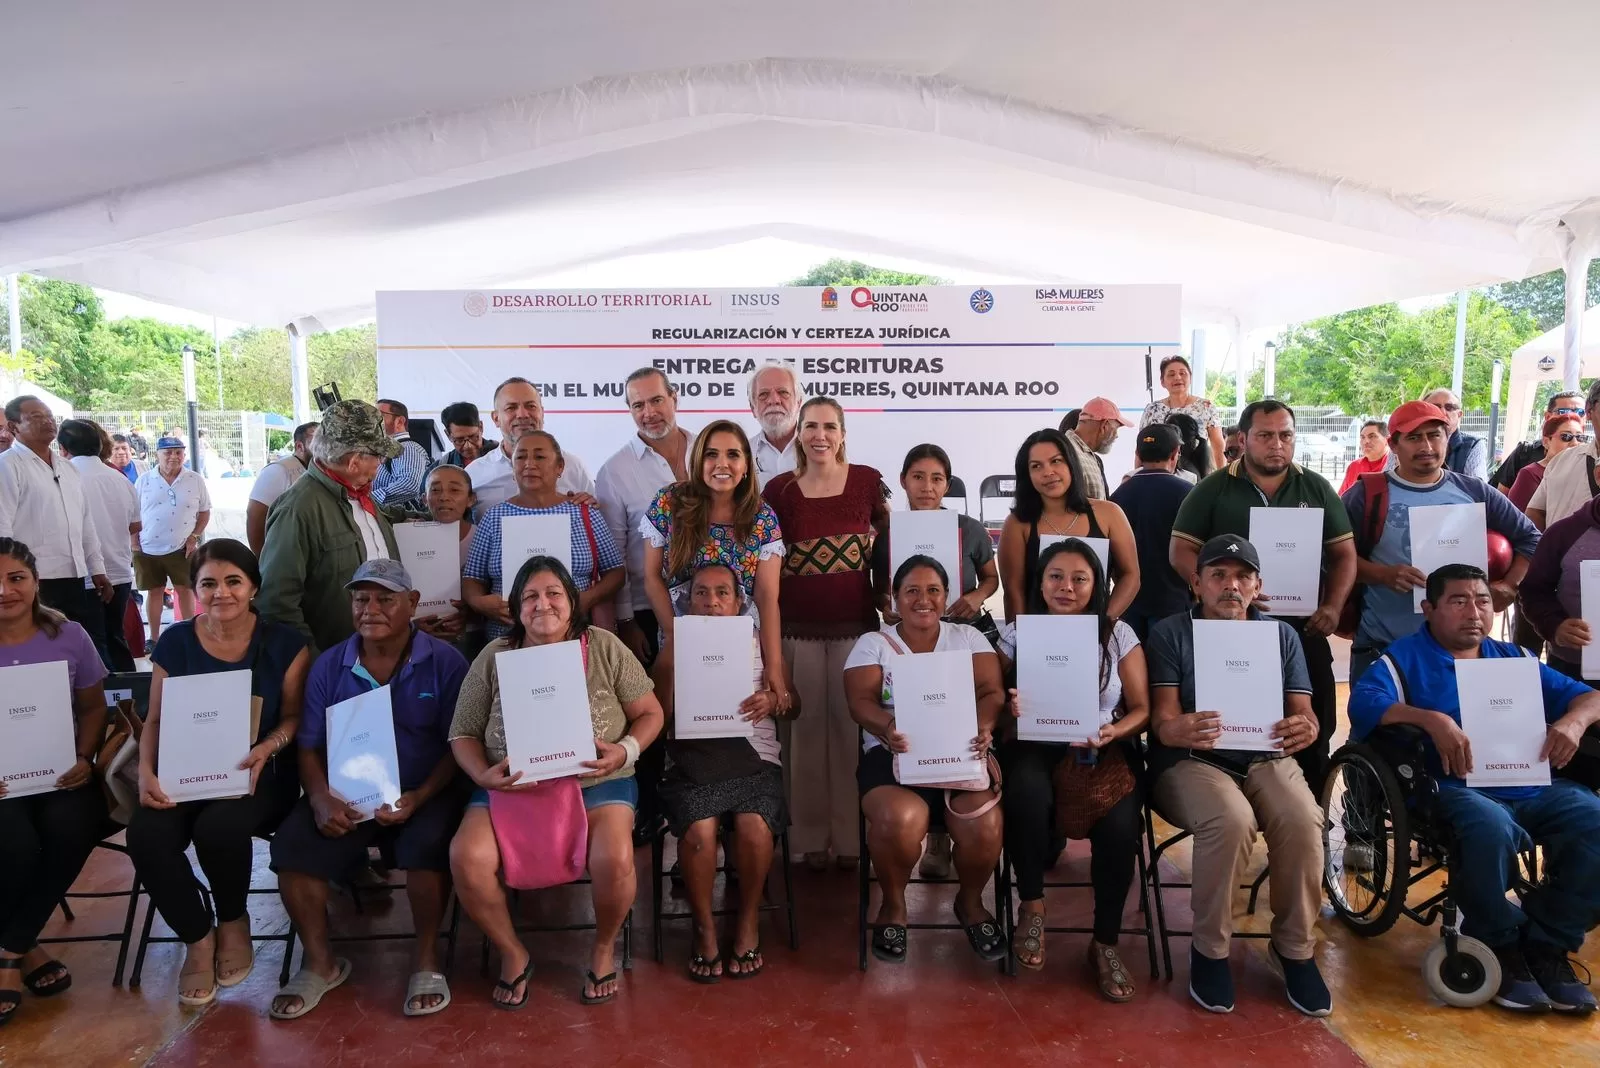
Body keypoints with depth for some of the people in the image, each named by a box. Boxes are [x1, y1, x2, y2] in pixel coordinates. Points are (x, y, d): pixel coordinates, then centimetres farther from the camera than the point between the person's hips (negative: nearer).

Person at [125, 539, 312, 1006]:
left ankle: (233, 921, 3)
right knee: (146, 836, -26)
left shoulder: (284, 643, -1)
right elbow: (156, 720, 6)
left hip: (259, 772, -3)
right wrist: (147, 772, -12)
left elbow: (295, 715, -2)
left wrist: (266, 748, -22)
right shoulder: (175, 642, 6)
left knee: (219, 827, -33)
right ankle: (198, 936, 1)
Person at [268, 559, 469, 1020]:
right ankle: (319, 961, 3)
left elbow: (458, 746, -6)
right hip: (346, 795, 4)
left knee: (428, 843, -33)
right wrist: (320, 798, -15)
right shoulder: (329, 666, 8)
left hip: (425, 792, -3)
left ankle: (426, 960, -8)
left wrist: (418, 797, -21)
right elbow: (309, 746, 5)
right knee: (291, 846, -21)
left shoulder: (445, 662, -3)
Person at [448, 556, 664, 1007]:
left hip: (596, 784, -1)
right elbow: (463, 734, 7)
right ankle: (513, 953, 5)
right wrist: (483, 774, -13)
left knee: (614, 859, -29)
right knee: (466, 857, -25)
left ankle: (604, 946, 6)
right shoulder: (494, 657, 3)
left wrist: (626, 750, -15)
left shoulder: (604, 648, 1)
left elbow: (650, 713, 5)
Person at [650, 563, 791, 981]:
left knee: (753, 825, -28)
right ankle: (705, 928, -2)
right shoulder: (675, 646, 14)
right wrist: (671, 657, -9)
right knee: (698, 830, -28)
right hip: (691, 759, 0)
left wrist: (773, 700, -9)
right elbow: (660, 710, 1)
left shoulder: (760, 641, 16)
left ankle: (749, 922, 0)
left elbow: (792, 706, 14)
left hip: (753, 756, 1)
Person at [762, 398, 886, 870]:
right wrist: (766, 629, 1)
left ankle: (850, 835, 18)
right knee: (807, 728, 6)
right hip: (798, 626, 0)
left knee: (851, 727, 5)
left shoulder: (867, 481, 1)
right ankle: (810, 835, 19)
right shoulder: (779, 489, 2)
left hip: (856, 623, 0)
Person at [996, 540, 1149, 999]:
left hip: (1103, 752, 1)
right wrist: (1010, 709, -19)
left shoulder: (1119, 635, 6)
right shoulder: (1017, 633, 6)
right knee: (1027, 792, -36)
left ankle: (1105, 943, -5)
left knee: (1120, 824, -29)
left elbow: (1142, 709, 5)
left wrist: (1114, 732, -16)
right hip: (1036, 747, 0)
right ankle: (1032, 906, -11)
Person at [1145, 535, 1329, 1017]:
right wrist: (1177, 730, -36)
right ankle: (1210, 949, -11)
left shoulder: (1282, 635, 12)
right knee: (1231, 820, -34)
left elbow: (1303, 712, 3)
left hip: (1266, 758, 3)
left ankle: (1295, 948, -4)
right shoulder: (1169, 633, 1)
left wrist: (1306, 729, -24)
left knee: (1303, 821, -28)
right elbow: (1163, 718, -9)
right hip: (1190, 761, -3)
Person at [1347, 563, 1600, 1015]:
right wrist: (1433, 719, -28)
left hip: (1532, 787, 6)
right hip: (1454, 789, -5)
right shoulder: (1406, 656, 5)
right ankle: (1498, 944, -8)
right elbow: (1363, 702, -13)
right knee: (1490, 827, -36)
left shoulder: (1514, 657, 22)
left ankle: (1548, 944, -4)